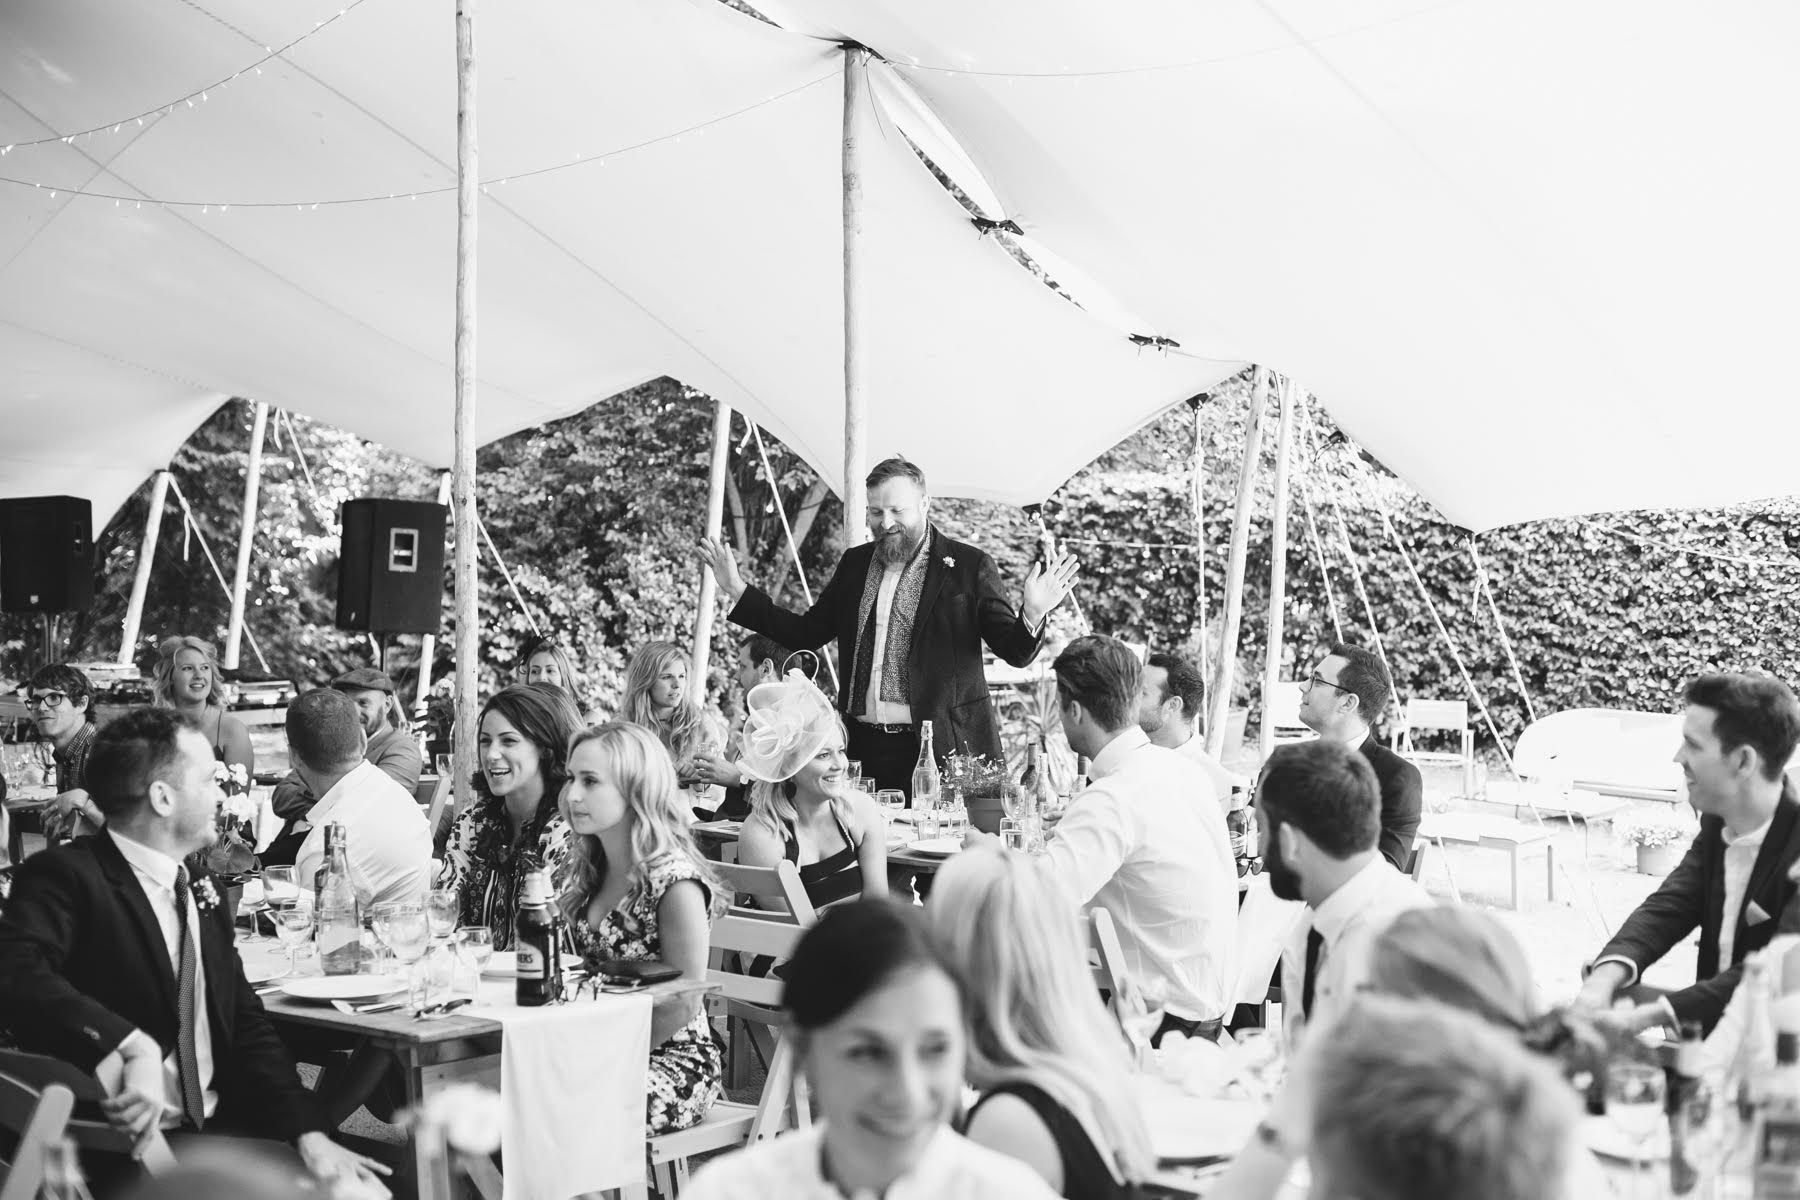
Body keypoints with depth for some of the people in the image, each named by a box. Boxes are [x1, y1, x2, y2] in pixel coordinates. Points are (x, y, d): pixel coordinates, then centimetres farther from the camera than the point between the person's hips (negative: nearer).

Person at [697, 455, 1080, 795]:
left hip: (942, 748, -4)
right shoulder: (855, 563, 13)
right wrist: (738, 590, 10)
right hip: (863, 747, 4)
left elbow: (1015, 652, -2)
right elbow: (805, 633, 17)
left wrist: (1031, 615, -25)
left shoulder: (968, 565, -1)